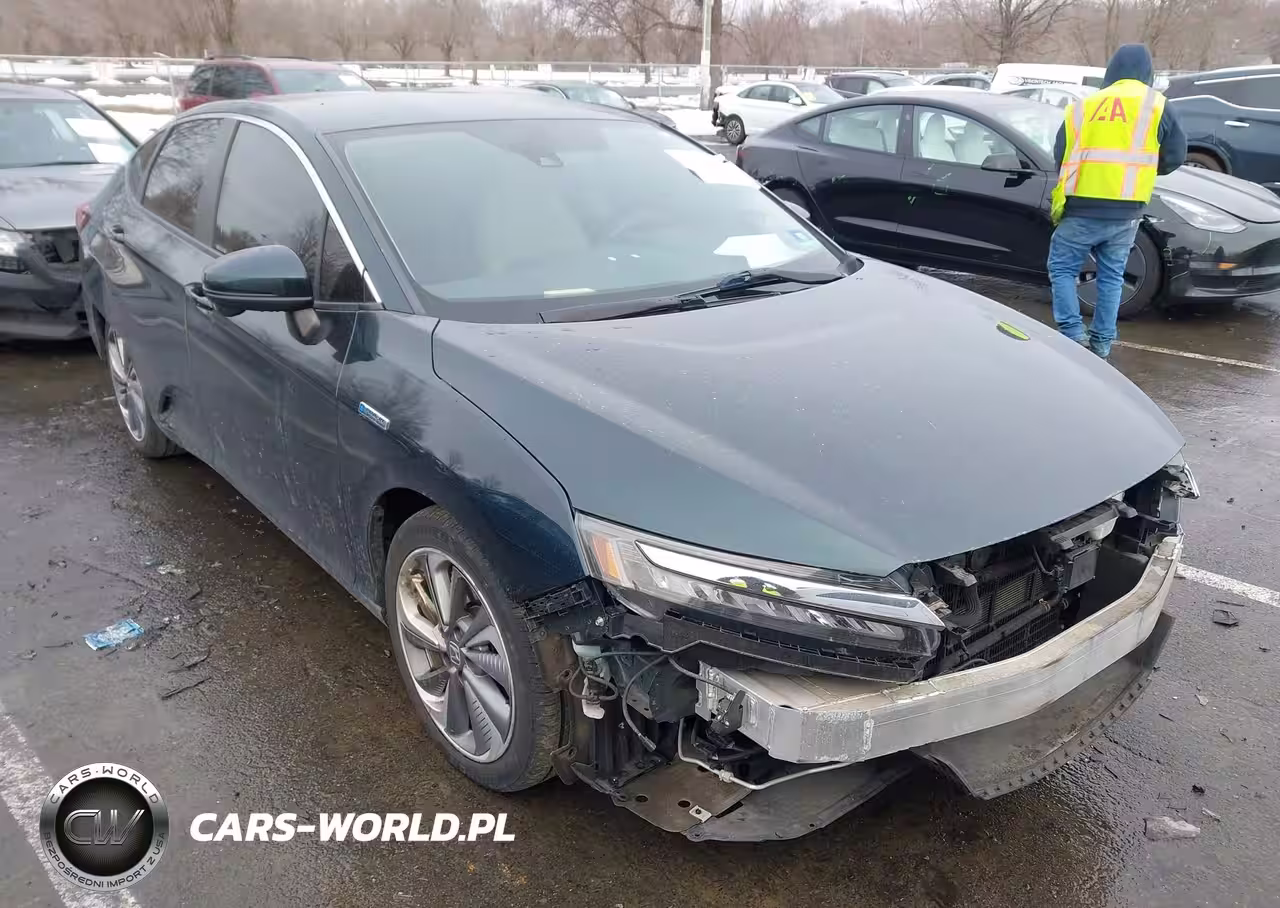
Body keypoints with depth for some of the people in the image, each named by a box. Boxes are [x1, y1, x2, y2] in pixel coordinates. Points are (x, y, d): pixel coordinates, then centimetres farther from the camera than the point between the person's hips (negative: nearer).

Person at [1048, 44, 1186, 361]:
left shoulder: (1081, 107, 8)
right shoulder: (1156, 106, 4)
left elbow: (1061, 156, 11)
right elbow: (1175, 156, 8)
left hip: (1081, 209, -1)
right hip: (1126, 211, 1)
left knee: (1062, 269, 9)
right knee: (1111, 276, 13)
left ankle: (1073, 333, -3)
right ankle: (1102, 342, 15)